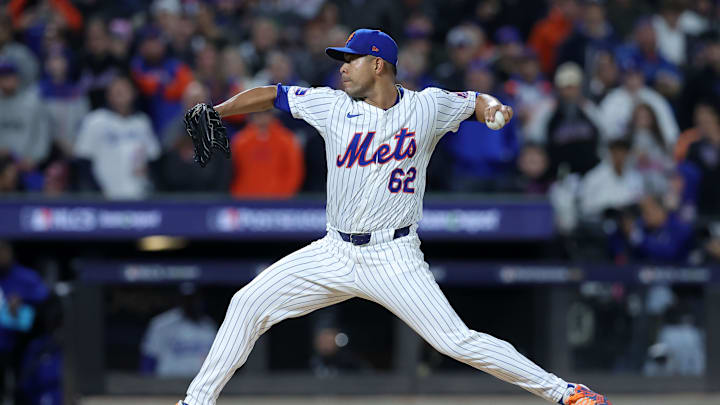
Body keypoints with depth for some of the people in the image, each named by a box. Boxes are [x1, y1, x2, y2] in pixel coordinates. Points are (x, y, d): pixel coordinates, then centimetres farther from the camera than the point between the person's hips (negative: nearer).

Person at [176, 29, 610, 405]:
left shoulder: (428, 106, -3)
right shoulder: (333, 106, 0)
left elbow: (475, 102, 13)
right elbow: (270, 96, 5)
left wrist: (494, 108, -10)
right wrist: (215, 111, -8)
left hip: (395, 259, -4)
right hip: (335, 252, 4)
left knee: (457, 341, -14)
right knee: (248, 305, -2)